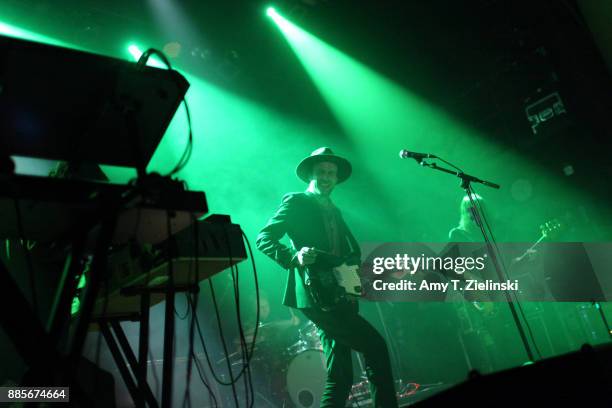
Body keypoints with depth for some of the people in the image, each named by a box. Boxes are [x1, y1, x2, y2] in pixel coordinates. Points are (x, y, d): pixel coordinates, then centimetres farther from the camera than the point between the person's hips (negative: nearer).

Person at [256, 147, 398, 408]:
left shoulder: (334, 212, 23)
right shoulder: (296, 202, 2)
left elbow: (353, 249, 23)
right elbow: (263, 239, -7)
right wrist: (295, 255, -24)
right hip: (315, 294, -7)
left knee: (340, 376, 8)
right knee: (375, 346, -10)